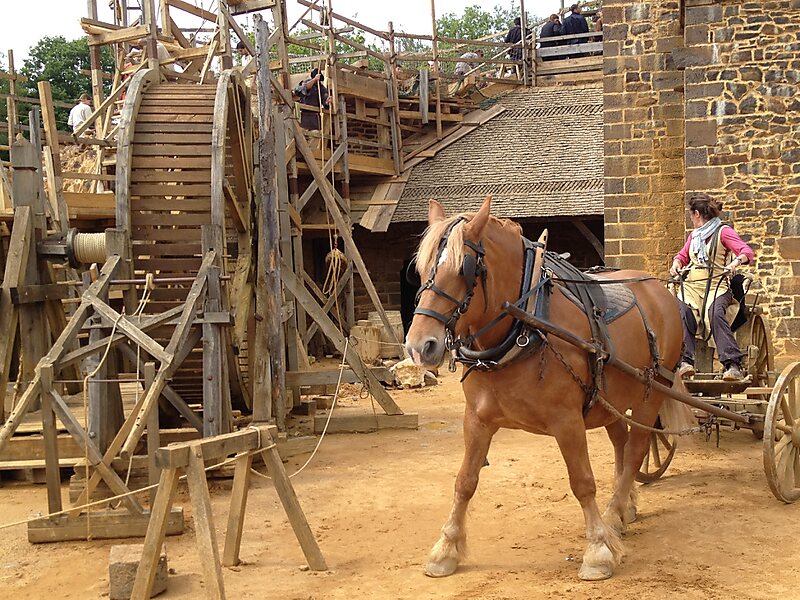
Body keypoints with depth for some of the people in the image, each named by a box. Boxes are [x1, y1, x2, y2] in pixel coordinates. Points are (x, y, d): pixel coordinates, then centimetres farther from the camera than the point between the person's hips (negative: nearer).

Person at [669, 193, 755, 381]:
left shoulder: (723, 231, 4)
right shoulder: (694, 235, 24)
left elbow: (747, 251, -6)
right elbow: (682, 255, 35)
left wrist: (736, 261, -29)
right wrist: (676, 264, 10)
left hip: (716, 286, -5)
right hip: (690, 286, 5)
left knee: (715, 314, -35)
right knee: (682, 313, -29)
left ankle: (733, 365, -37)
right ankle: (685, 361, -35)